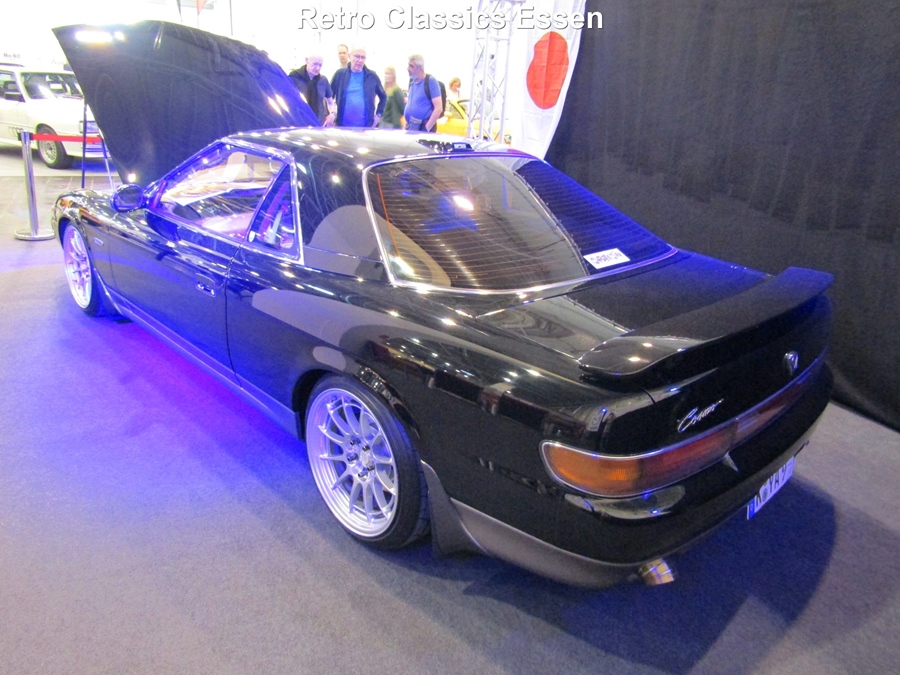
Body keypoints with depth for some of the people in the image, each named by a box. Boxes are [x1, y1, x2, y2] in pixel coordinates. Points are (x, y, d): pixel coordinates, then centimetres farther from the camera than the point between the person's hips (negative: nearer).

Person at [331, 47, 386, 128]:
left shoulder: (372, 76, 5)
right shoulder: (340, 74, 5)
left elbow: (383, 97, 17)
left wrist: (378, 115, 8)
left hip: (366, 126, 0)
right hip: (343, 125, 0)